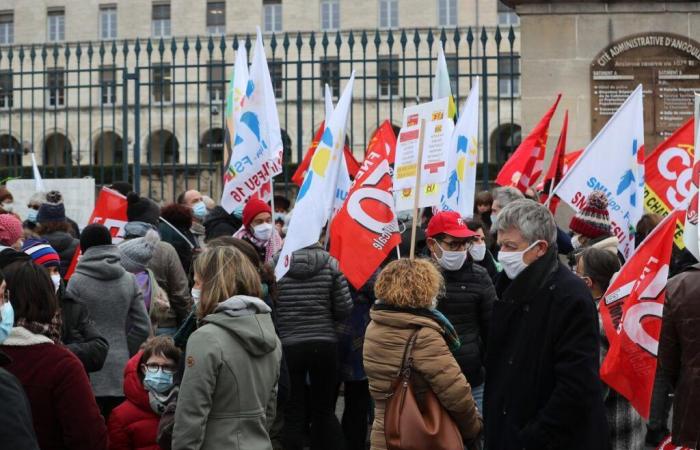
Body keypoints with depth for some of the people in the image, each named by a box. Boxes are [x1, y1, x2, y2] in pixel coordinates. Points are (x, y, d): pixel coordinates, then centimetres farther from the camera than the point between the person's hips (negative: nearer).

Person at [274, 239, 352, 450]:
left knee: (293, 412, 7)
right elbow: (344, 307, -5)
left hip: (288, 345, -1)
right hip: (325, 345, 1)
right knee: (324, 410, 15)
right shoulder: (331, 263, -5)